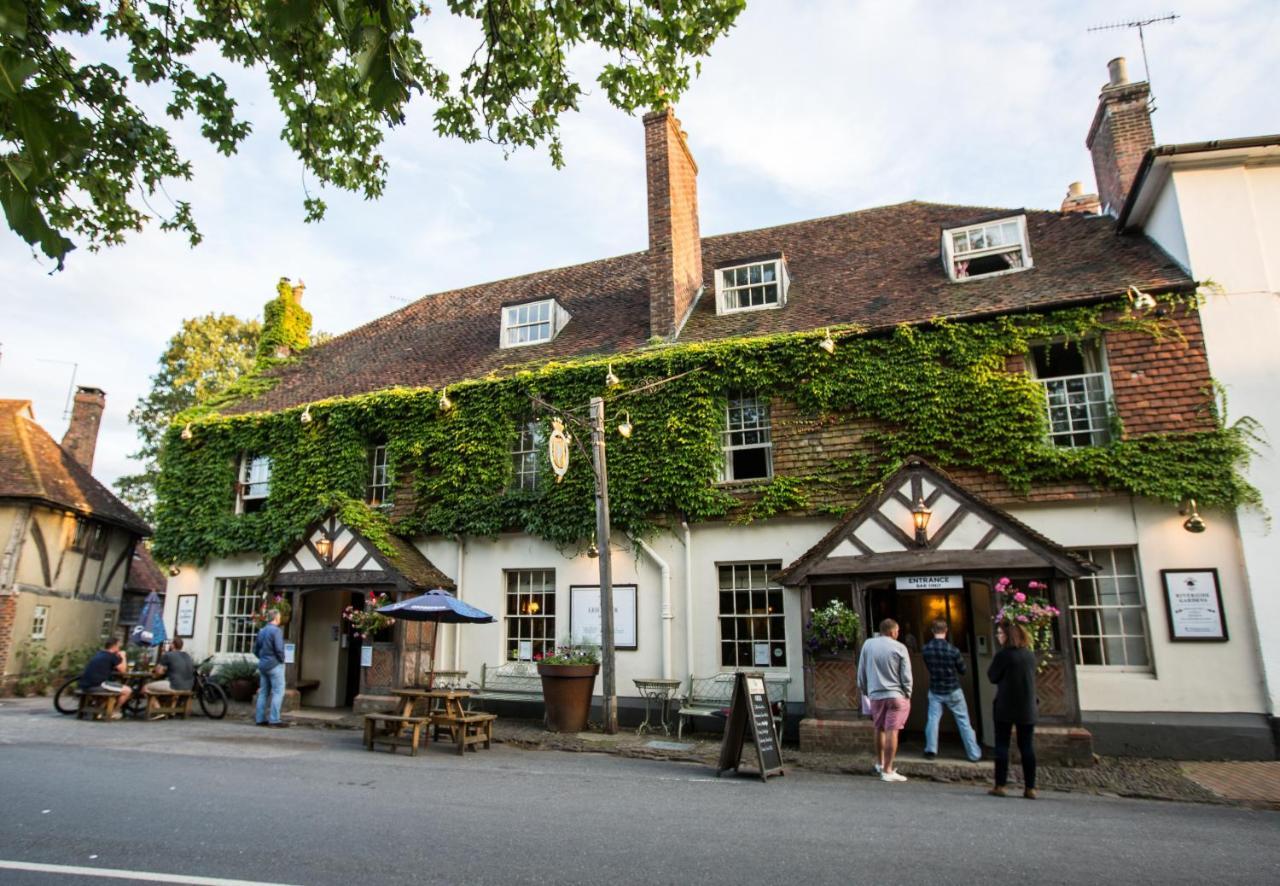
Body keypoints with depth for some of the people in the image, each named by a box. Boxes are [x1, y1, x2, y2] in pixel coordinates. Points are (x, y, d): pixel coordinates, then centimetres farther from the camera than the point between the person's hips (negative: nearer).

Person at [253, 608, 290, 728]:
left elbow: (255, 649, 15)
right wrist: (282, 660, -5)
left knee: (263, 692, 12)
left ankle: (260, 719, 14)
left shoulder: (261, 631, 11)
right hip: (275, 665, -8)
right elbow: (279, 649, -20)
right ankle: (275, 720, -8)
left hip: (263, 665, 8)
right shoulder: (276, 630, -14)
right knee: (278, 692, -5)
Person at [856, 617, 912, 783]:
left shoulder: (868, 645, 2)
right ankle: (887, 771, -2)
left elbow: (861, 671, 6)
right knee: (892, 731, -2)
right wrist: (907, 695, 7)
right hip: (896, 695, -3)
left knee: (879, 729, 19)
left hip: (875, 694, 4)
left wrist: (865, 691, 18)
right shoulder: (899, 648, -7)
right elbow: (906, 676, -6)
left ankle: (880, 763, 33)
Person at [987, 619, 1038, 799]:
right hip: (1027, 708, 5)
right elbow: (1030, 676, 15)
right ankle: (1030, 787, 9)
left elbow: (992, 677, -6)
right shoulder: (1030, 655, 5)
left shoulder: (1003, 655, -13)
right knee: (1027, 747, 9)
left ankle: (1000, 785, 4)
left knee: (1002, 745, 3)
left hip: (1005, 707, -5)